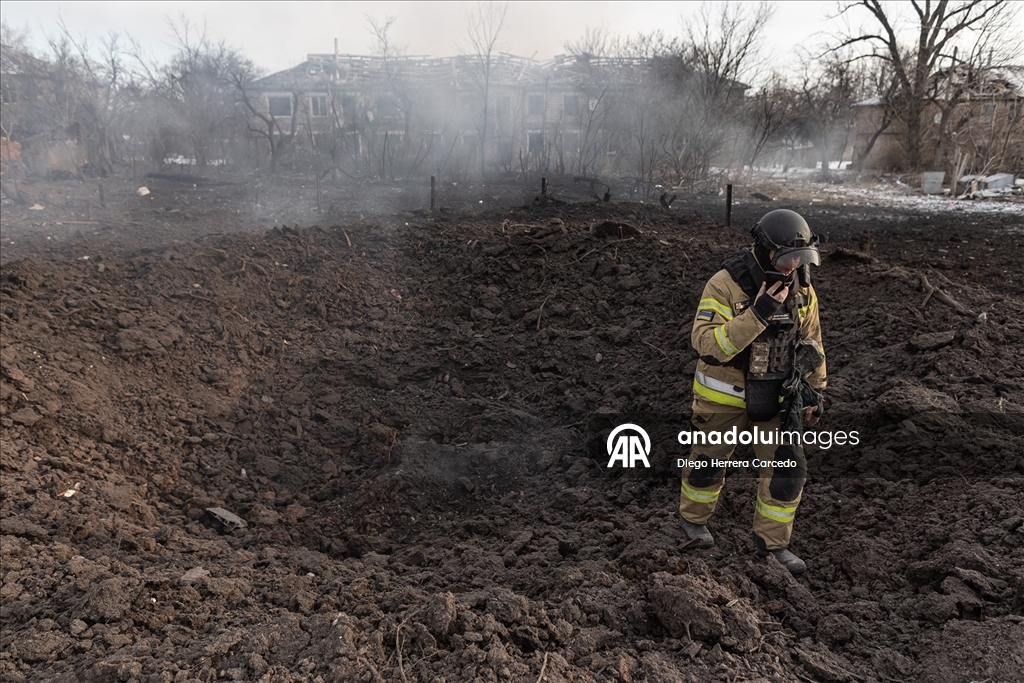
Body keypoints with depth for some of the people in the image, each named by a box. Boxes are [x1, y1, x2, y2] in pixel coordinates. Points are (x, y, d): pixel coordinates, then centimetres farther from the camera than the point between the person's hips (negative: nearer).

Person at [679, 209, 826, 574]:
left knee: (788, 467, 2)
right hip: (725, 397, -4)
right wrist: (756, 315, -35)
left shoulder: (802, 289, -3)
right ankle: (694, 518, 41)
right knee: (709, 463, 14)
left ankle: (772, 541, 22)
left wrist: (815, 391, 9)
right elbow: (707, 344, -29)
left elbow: (811, 341, 10)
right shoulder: (725, 285, -21)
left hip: (775, 398, 4)